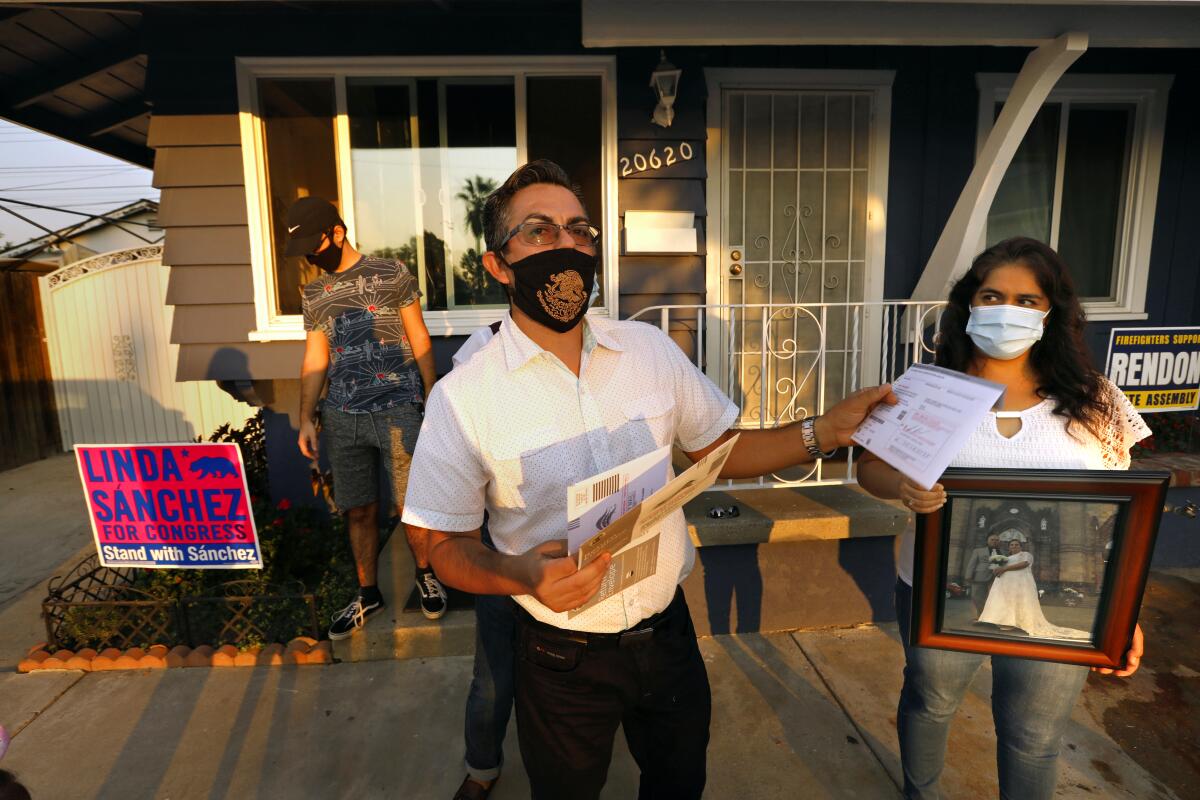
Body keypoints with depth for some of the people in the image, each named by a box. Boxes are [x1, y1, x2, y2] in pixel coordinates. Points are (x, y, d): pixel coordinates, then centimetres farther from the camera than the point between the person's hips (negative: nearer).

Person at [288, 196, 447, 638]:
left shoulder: (392, 274, 0)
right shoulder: (314, 295, 12)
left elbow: (420, 342, 2)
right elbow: (315, 361, 14)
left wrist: (433, 401, -1)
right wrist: (306, 419, 7)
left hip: (396, 411, -3)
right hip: (341, 418, 4)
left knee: (411, 507, 4)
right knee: (359, 512, 10)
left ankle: (425, 574, 29)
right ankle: (368, 593, 28)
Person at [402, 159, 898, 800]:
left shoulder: (650, 349, -5)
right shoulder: (462, 398, -15)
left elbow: (716, 450, 5)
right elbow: (447, 546, -9)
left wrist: (824, 431, -7)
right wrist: (521, 574, -29)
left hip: (667, 632, 3)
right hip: (562, 659, -3)